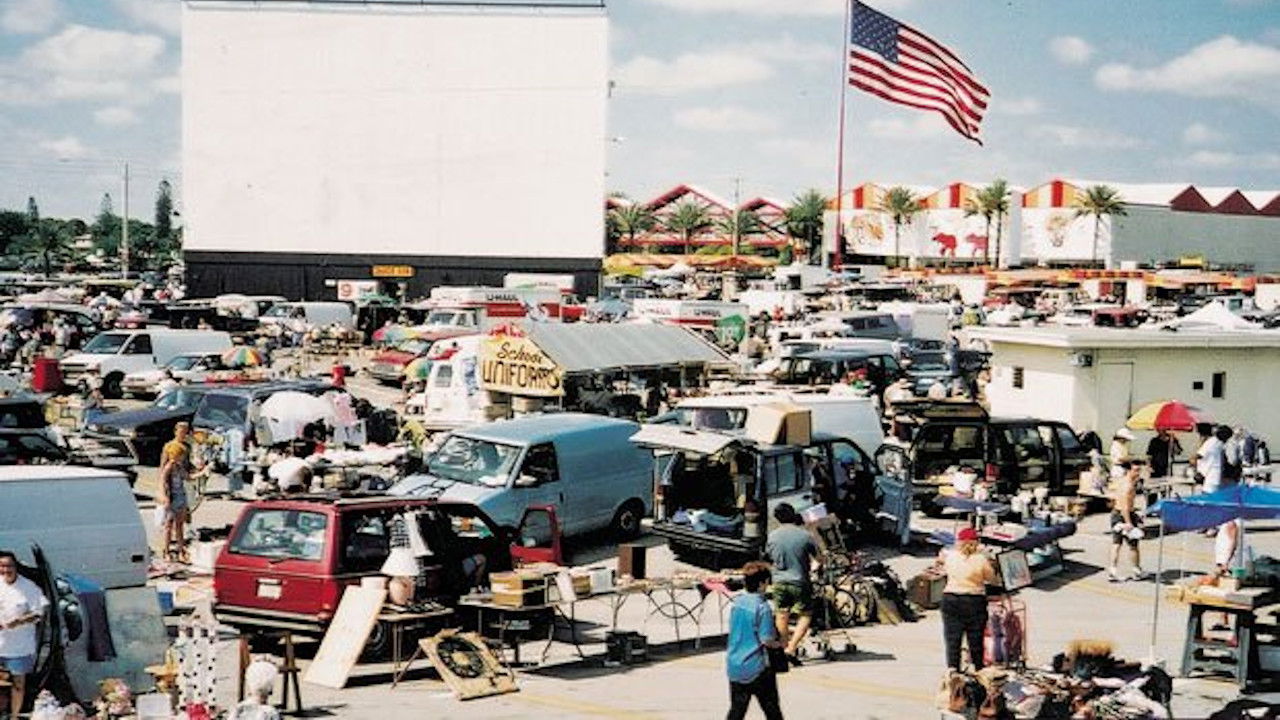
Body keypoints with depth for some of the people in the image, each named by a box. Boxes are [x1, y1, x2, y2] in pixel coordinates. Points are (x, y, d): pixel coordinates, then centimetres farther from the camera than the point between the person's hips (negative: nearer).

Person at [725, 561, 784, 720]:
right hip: (757, 668, -6)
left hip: (735, 666, 6)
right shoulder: (763, 607, -16)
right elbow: (767, 640, -19)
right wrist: (781, 643, 2)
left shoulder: (736, 602, 3)